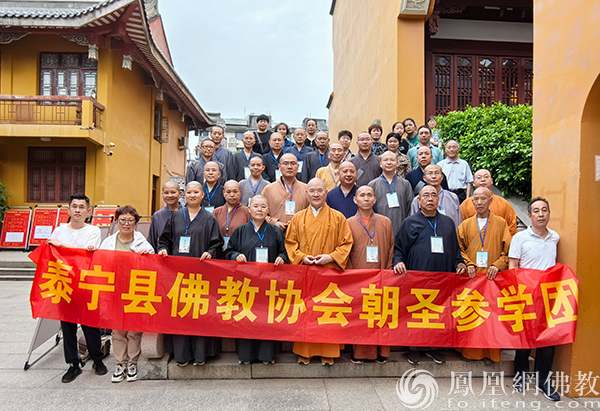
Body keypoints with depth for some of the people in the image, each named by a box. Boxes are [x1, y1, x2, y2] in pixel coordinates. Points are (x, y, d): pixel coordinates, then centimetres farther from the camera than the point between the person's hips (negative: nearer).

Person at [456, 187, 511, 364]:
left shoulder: (501, 223, 6)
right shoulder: (466, 225, 10)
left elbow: (509, 250, 4)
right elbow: (459, 249, 11)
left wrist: (497, 265, -10)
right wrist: (467, 263, -5)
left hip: (493, 277, -1)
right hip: (471, 277, 1)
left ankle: (490, 352, 14)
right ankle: (470, 350, 13)